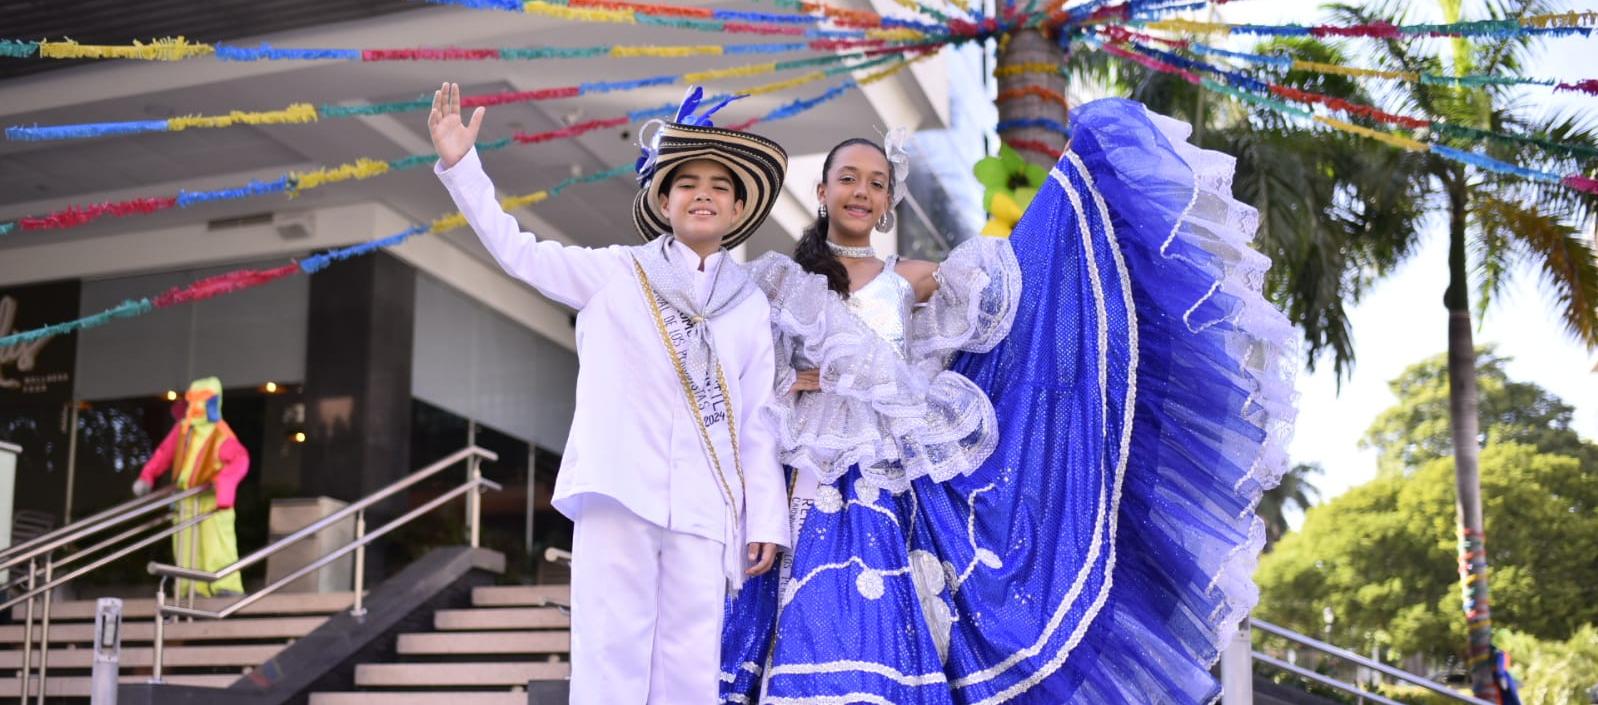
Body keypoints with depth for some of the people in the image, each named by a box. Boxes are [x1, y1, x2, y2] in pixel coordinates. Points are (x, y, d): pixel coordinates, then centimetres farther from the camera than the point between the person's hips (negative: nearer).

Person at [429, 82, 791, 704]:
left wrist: (766, 518, 8)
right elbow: (516, 249, 6)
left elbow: (758, 421, 13)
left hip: (704, 509, 2)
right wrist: (459, 164, -5)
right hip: (620, 491, -2)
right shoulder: (615, 273, 10)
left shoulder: (751, 305, 14)